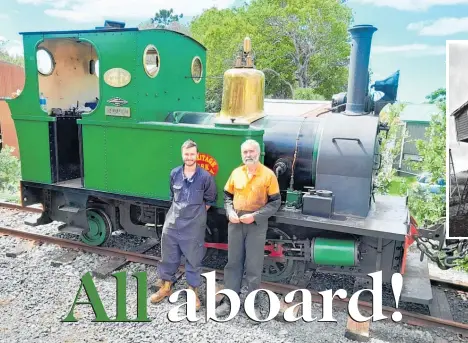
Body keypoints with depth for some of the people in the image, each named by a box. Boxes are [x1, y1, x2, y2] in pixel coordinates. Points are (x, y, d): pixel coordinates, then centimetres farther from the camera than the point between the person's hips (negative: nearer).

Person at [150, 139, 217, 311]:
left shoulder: (205, 177, -11)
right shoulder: (175, 173, 1)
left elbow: (210, 200, 2)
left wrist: (197, 214, 4)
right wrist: (178, 210, 13)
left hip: (194, 226, -3)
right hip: (172, 222, 4)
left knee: (193, 259, 8)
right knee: (168, 256, 15)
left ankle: (193, 291, 25)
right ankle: (166, 286, 33)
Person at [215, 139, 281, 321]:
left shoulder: (268, 175, -7)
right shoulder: (236, 173, 5)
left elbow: (275, 202, -7)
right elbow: (227, 195, 14)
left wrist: (255, 216, -16)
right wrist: (230, 212, -5)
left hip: (257, 225, -3)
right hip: (235, 223, 4)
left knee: (254, 266, 5)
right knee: (233, 262, 12)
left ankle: (253, 303, 20)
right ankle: (230, 299, 25)